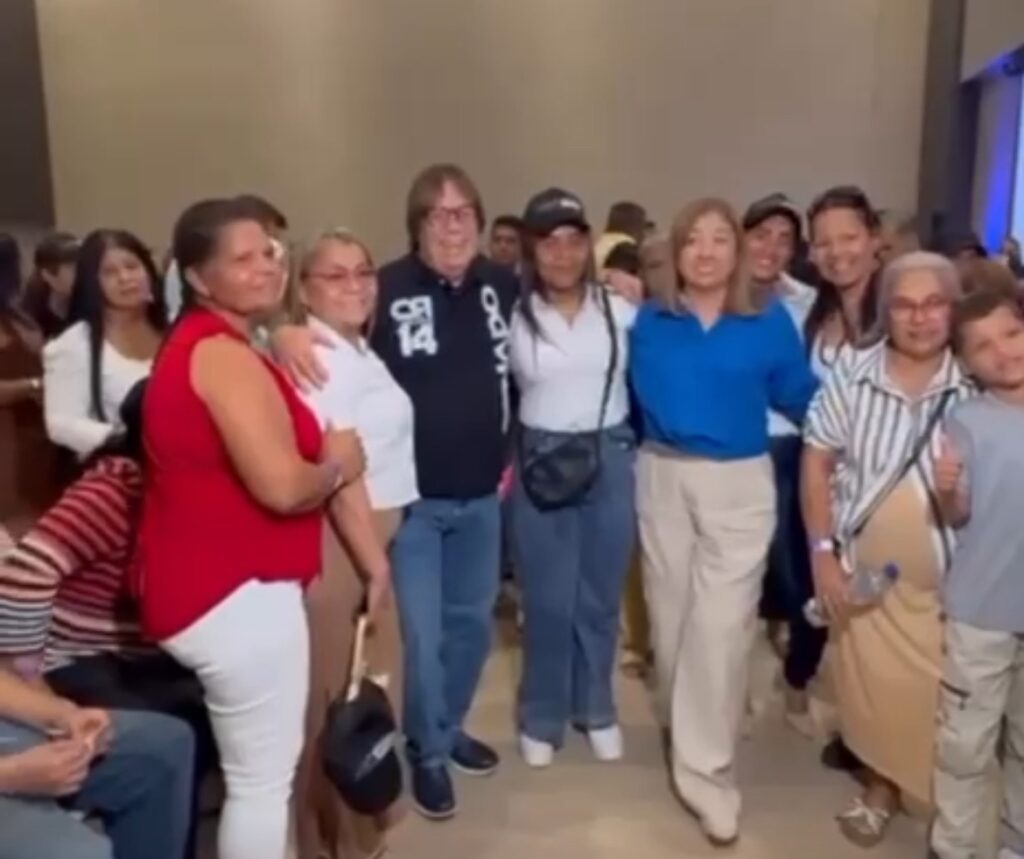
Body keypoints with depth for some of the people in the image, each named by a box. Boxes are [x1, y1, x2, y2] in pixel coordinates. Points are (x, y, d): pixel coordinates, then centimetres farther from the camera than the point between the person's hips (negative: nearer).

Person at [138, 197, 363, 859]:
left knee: (257, 769, 25)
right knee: (265, 778, 4)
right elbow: (283, 487, -26)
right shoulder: (224, 354, -19)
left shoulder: (199, 344, 15)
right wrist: (336, 464, -7)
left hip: (207, 584, 11)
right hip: (236, 593, -11)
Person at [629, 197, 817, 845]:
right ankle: (689, 725, 38)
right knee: (672, 612, 15)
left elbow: (800, 398, 0)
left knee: (721, 622, -5)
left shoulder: (770, 320, -2)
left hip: (739, 482, -2)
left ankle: (706, 768, 8)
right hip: (662, 478, 2)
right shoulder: (647, 320, 1)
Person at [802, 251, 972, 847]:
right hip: (865, 566, 1)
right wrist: (823, 552, -5)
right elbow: (818, 461, -2)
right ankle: (880, 787, 37)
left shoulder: (978, 385, -7)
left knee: (944, 696, 10)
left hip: (948, 575, 0)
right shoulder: (853, 374, -6)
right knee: (873, 688, 14)